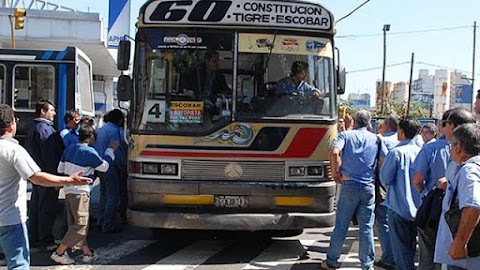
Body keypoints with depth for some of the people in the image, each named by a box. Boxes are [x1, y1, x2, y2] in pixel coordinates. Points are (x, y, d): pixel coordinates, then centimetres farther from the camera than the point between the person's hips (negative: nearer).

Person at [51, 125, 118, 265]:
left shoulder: (69, 149, 8)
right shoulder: (89, 152, -14)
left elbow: (60, 169, 13)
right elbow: (104, 167, -2)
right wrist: (110, 150, 9)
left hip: (68, 189, 9)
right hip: (80, 192, -9)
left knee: (75, 223, 11)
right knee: (80, 225, -3)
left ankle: (87, 253, 16)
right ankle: (59, 253, -4)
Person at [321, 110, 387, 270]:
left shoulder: (346, 135, 1)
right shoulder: (376, 139, 6)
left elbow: (334, 152, -16)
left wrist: (335, 172, -4)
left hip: (349, 185, -1)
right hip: (369, 187, 1)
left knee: (341, 226, 5)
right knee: (366, 227, 6)